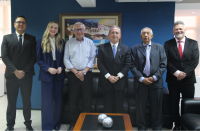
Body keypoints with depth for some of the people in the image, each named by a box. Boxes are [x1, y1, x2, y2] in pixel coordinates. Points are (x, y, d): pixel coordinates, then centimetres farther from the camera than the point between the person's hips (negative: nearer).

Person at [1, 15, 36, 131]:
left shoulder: (32, 39, 7)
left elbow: (33, 57, 0)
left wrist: (24, 71, -10)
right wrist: (15, 71, -12)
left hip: (27, 75, 0)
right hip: (11, 75, 0)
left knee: (27, 101, 10)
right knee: (11, 101, 8)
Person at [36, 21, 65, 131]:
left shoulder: (61, 42, 6)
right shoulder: (41, 42, 1)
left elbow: (64, 58, 7)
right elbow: (38, 59, -1)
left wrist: (61, 67, -10)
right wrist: (48, 68, -13)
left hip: (59, 75, 2)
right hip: (46, 75, -2)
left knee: (58, 100, 10)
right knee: (47, 101, 3)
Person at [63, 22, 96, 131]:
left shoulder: (90, 43, 7)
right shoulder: (69, 43, 7)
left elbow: (92, 59, 1)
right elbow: (66, 59, 1)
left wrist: (84, 71, -11)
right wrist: (76, 72, -9)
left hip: (87, 74, 0)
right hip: (73, 75, 0)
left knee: (87, 100, 3)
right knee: (73, 100, 5)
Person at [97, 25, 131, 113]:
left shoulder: (126, 49, 6)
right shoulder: (102, 48, 4)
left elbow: (128, 65, 0)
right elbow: (100, 64, -3)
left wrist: (118, 76, -12)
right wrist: (108, 76, -13)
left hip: (120, 82, 1)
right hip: (106, 81, 0)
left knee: (119, 107, 10)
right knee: (107, 106, 8)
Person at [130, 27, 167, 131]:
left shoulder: (160, 47, 8)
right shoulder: (135, 49, 4)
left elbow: (163, 65, 2)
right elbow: (133, 66, -1)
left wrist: (154, 77, -9)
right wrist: (142, 79, -11)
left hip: (156, 82, 1)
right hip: (140, 82, 0)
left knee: (156, 107, 9)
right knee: (140, 108, 7)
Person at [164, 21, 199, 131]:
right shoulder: (168, 44, 2)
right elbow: (167, 61, -5)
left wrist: (185, 73, -14)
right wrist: (177, 73, -15)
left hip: (188, 79, 0)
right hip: (173, 79, 0)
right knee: (174, 103, 9)